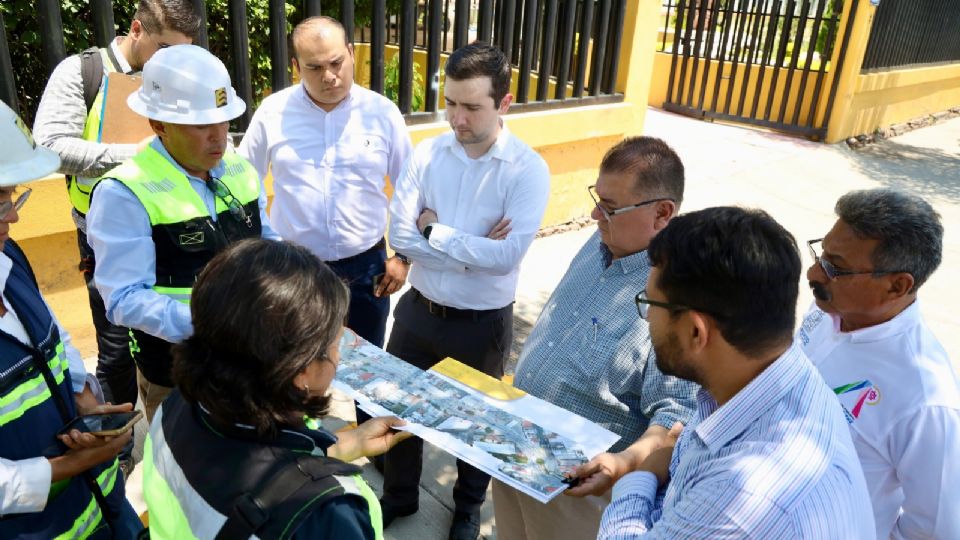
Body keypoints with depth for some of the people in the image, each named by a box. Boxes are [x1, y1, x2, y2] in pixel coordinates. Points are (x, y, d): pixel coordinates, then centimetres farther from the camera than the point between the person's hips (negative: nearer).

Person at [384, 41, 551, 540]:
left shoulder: (528, 170, -16)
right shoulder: (426, 154, -6)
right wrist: (474, 248, -21)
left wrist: (432, 229, -19)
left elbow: (507, 256, -26)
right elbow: (401, 237, -14)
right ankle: (397, 496, 49)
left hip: (482, 325, -3)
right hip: (418, 311, 3)